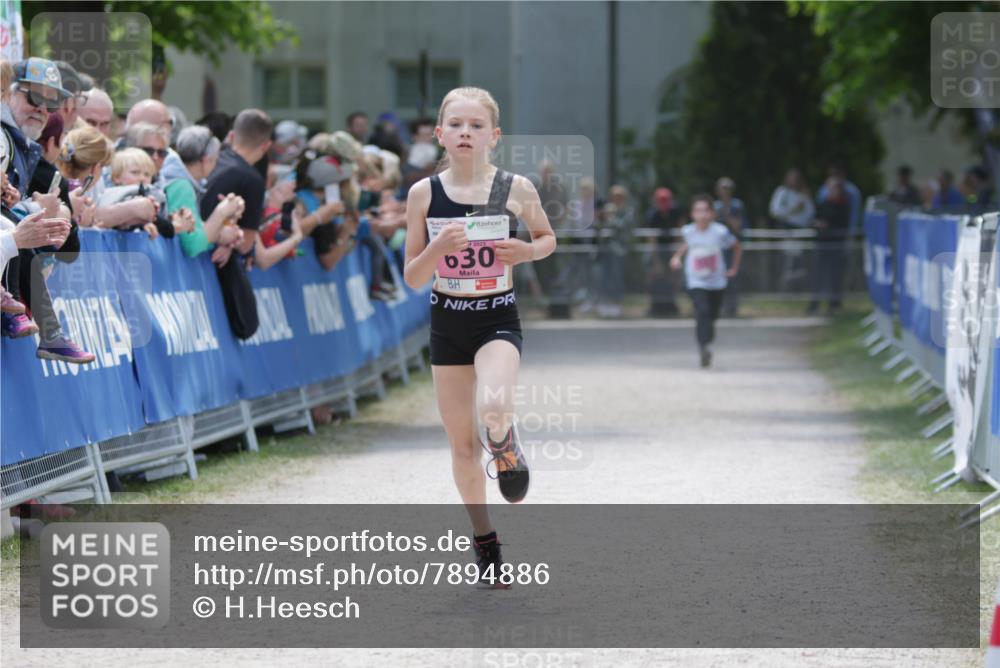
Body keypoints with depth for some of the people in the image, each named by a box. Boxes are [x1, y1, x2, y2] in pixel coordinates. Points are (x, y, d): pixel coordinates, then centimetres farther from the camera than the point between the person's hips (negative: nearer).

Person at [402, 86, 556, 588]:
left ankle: (506, 449, 5)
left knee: (494, 406, -32)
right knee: (462, 443, 8)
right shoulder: (423, 194, -3)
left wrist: (526, 251, -9)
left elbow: (548, 238, 13)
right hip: (447, 321, 2)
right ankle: (485, 543, 26)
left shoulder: (516, 189, -5)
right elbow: (412, 278, 0)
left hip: (498, 321, -2)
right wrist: (437, 248, -20)